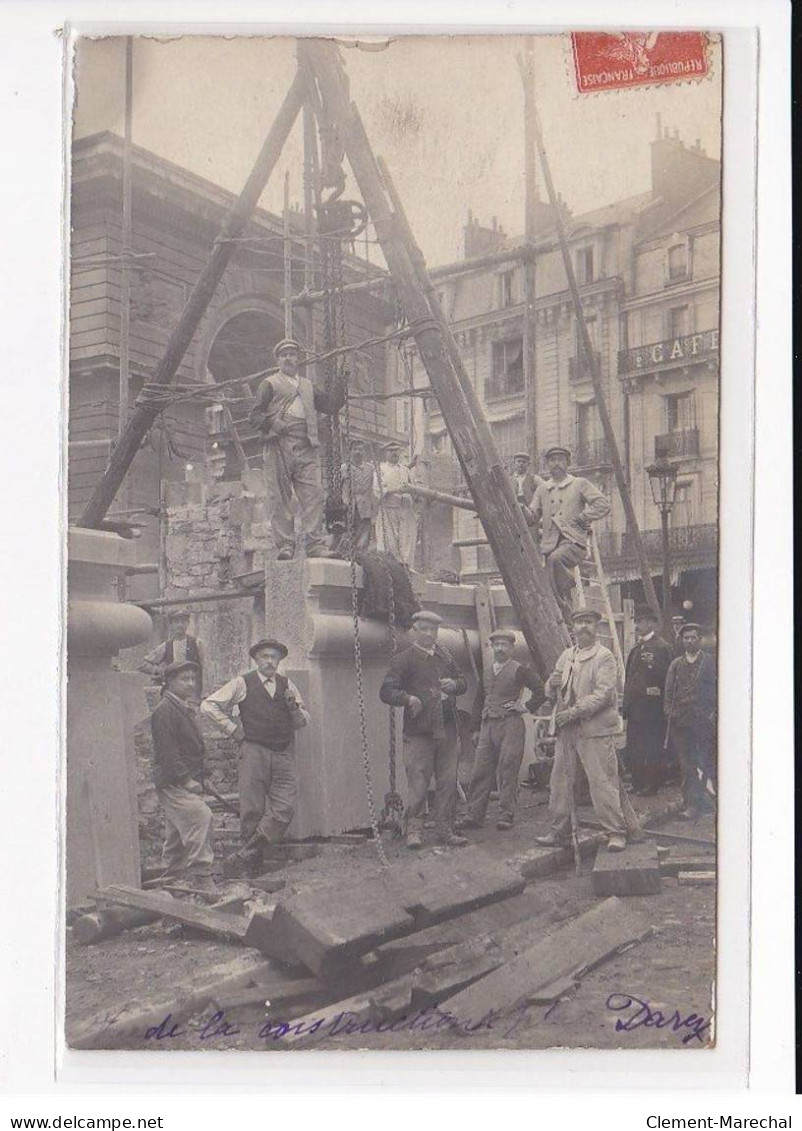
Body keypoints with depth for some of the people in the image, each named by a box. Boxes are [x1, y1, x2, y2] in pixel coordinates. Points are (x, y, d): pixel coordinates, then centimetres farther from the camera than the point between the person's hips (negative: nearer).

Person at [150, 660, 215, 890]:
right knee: (200, 817, -22)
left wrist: (198, 780, 18)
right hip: (173, 783, -10)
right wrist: (186, 779, -20)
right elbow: (167, 750, -18)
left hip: (188, 781, 10)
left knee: (178, 832, 13)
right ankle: (201, 876, -25)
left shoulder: (188, 709, 20)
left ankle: (170, 878, 20)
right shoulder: (165, 710, -11)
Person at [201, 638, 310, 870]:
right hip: (254, 751, -4)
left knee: (285, 809, -6)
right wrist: (233, 729, -3)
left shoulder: (287, 685, 15)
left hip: (284, 753, 4)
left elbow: (303, 722, 18)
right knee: (252, 809, -2)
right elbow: (208, 705, -1)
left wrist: (294, 706, -2)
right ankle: (251, 860, 12)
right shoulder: (242, 684, 2)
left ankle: (249, 851, 5)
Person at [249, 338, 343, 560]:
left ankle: (316, 544, -14)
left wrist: (341, 385, 12)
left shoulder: (308, 386, 27)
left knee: (313, 493, -10)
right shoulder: (269, 384, 14)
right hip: (279, 445, -3)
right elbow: (255, 415, 6)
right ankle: (285, 545, -5)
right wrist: (273, 423, -13)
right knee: (280, 498, -6)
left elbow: (330, 406, 23)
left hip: (306, 448, 3)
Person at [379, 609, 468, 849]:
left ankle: (444, 830, 15)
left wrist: (454, 684, 1)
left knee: (448, 782, 7)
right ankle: (414, 831, 4)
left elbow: (463, 682, 25)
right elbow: (386, 692, -7)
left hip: (447, 730, 5)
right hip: (418, 731, -5)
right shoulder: (403, 659, -1)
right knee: (417, 783, -4)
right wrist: (408, 698, -25)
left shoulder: (444, 656, 16)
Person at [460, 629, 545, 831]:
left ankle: (506, 816, 2)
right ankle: (474, 815, 4)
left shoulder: (520, 670, 0)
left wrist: (526, 707, -7)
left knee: (508, 772, -4)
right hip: (488, 726, 5)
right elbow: (479, 701, 21)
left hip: (510, 725, -5)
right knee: (480, 771, 1)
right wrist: (475, 728, 16)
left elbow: (541, 690, -6)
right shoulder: (487, 673, 18)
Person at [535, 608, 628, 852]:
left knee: (602, 781, -7)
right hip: (566, 730, 6)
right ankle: (560, 832, 17)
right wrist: (552, 684, -6)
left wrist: (574, 711, -21)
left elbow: (603, 693, -14)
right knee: (560, 781, 8)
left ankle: (616, 832, 0)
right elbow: (551, 694, 18)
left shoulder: (604, 656, -2)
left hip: (595, 729, -6)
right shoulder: (566, 656, 17)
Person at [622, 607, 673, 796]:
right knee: (633, 748, 10)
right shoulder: (636, 649, 18)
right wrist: (626, 705, 17)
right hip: (635, 707, 8)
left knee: (652, 747, -3)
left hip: (652, 707, -8)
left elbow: (666, 675, -14)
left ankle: (652, 784, 3)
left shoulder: (662, 647, -7)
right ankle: (638, 784, 17)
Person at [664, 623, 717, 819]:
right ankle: (693, 804, 6)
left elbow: (719, 690, 1)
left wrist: (713, 714, -7)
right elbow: (668, 692, 14)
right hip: (681, 722, 3)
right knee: (687, 766, 2)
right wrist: (670, 713, 1)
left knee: (710, 763, -1)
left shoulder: (711, 662, 3)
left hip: (705, 721, -3)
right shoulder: (676, 665, 13)